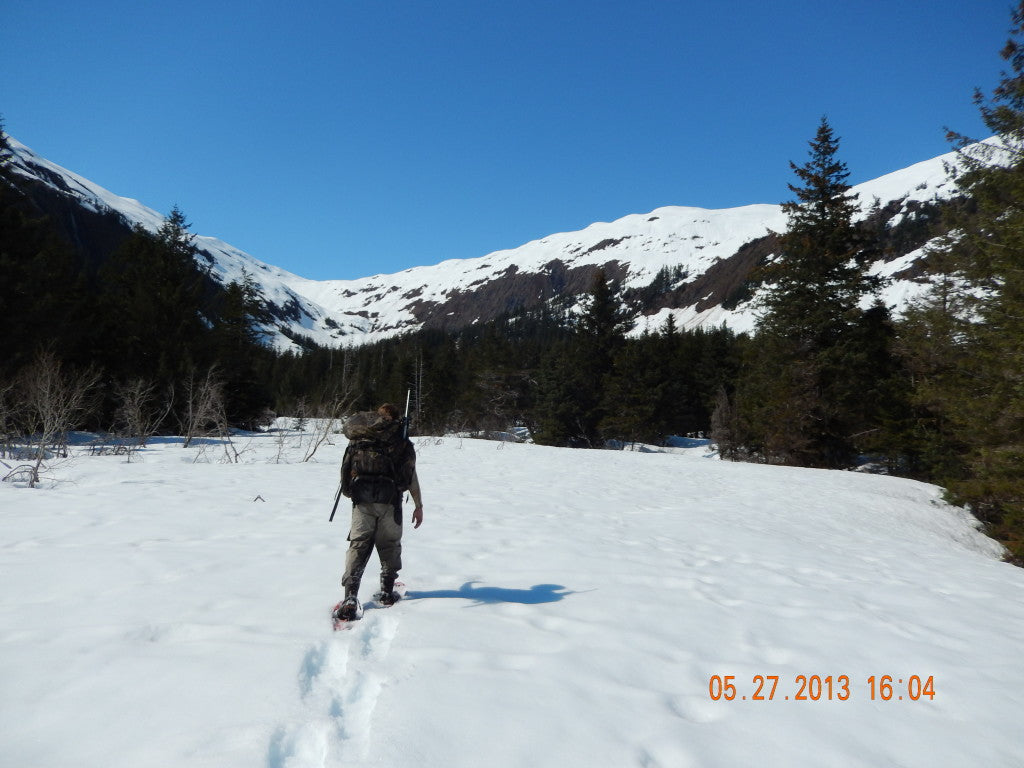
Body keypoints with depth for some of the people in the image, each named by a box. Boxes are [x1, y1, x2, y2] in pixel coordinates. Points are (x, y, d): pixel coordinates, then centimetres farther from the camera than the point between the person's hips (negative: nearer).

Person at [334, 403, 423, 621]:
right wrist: (419, 506, 13)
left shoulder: (358, 439, 12)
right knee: (390, 544, 16)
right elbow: (412, 478, 6)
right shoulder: (403, 443, 6)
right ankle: (387, 591, 21)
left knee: (358, 544, 3)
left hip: (362, 499, 1)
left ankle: (350, 597, -10)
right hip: (390, 500, -1)